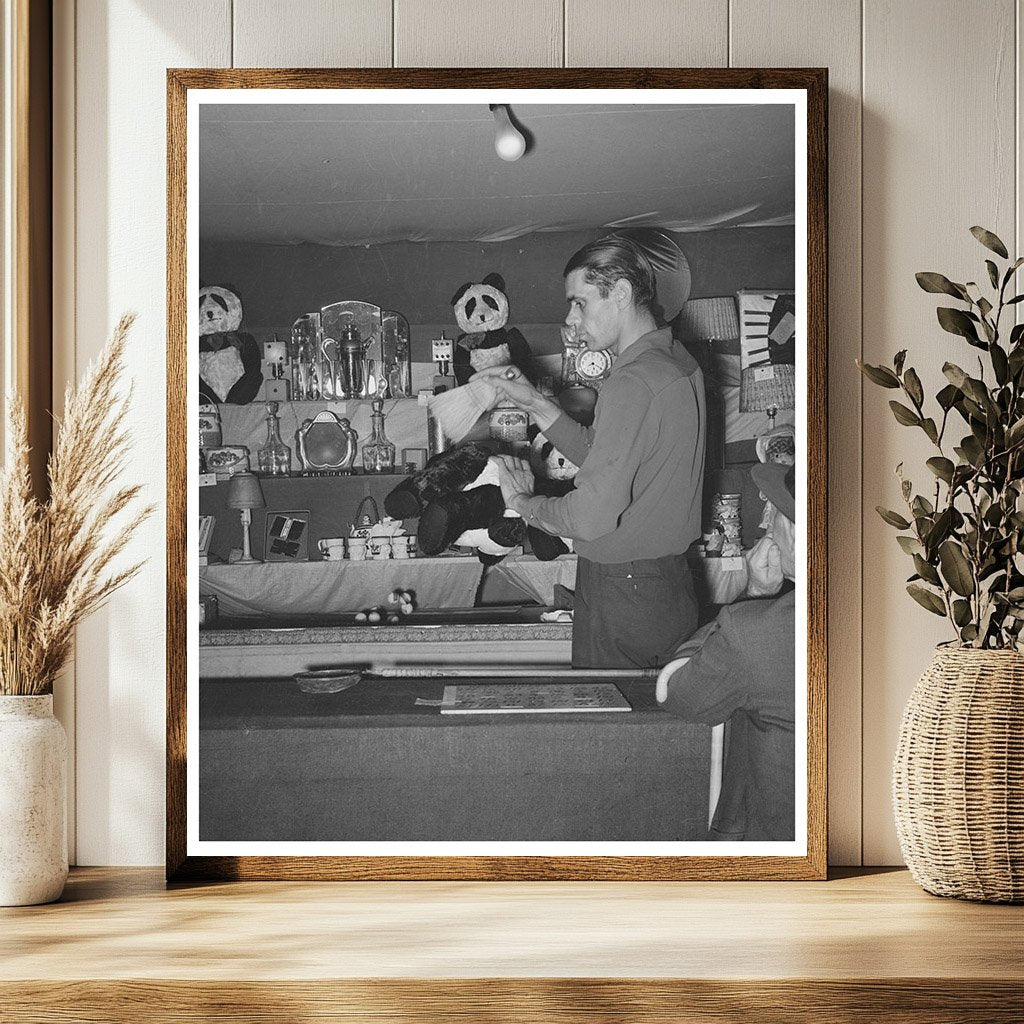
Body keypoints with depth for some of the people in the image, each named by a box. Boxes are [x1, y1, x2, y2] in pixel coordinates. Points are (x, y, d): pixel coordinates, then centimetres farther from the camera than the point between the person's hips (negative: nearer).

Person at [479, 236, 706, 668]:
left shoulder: (633, 383, -23)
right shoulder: (676, 359, 9)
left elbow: (592, 516, -27)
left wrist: (523, 502, -10)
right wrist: (536, 403, 10)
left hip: (622, 595, -9)